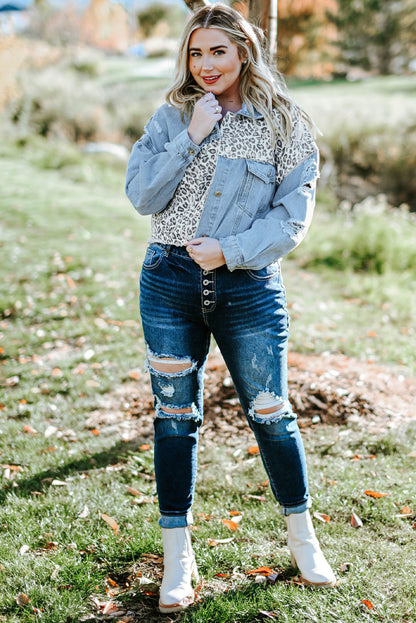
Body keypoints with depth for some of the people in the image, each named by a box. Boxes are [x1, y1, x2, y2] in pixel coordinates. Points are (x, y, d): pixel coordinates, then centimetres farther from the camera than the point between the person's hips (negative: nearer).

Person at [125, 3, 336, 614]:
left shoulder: (286, 126, 1)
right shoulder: (171, 117, 6)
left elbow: (292, 218, -3)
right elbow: (141, 196, -4)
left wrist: (230, 250, -14)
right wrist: (192, 138, -11)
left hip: (249, 287, -1)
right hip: (171, 282, 2)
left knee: (271, 413, 5)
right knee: (175, 418, 7)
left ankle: (303, 540, 29)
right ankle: (177, 558, 22)